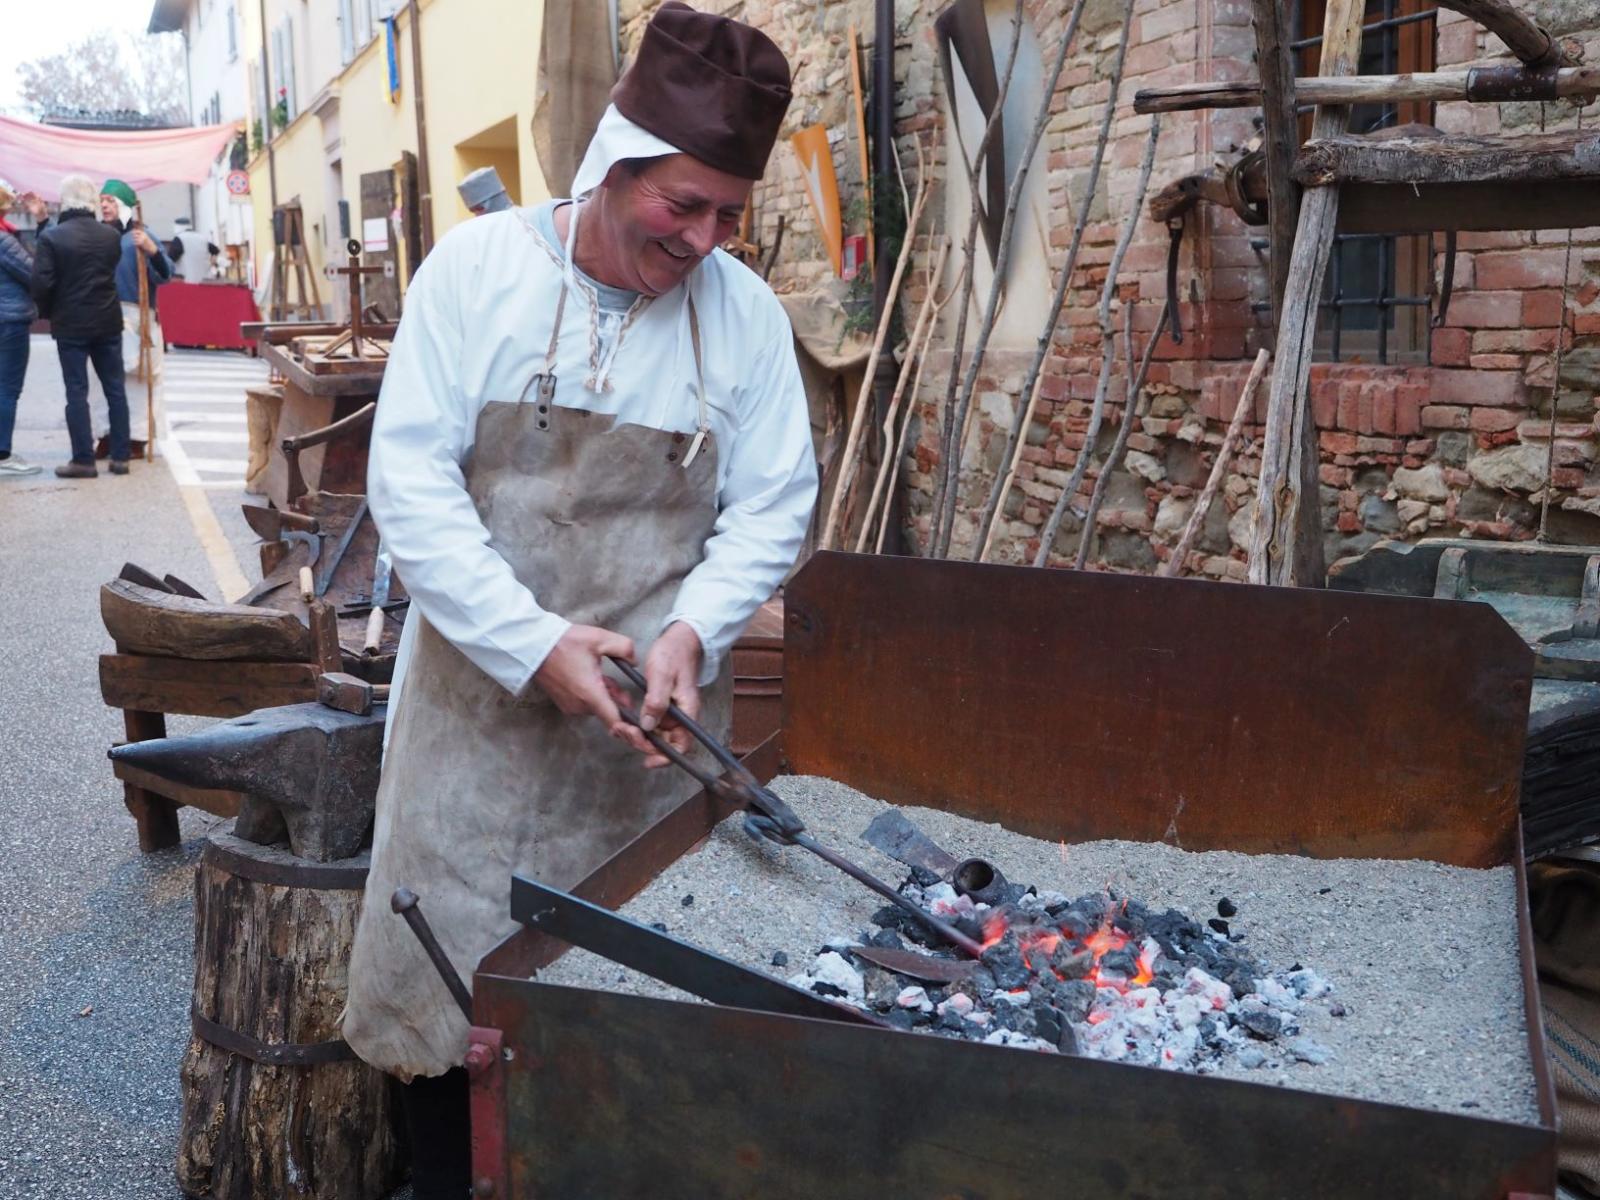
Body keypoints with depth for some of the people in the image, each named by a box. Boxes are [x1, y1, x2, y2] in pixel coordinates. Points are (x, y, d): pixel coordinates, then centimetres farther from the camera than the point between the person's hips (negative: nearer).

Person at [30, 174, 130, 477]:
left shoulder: (51, 237, -10)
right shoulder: (111, 235, 1)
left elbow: (41, 283, -10)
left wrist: (49, 312, 5)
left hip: (71, 325, -3)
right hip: (108, 321, 3)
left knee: (77, 391, 1)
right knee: (115, 388, 8)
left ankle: (83, 460, 1)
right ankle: (120, 456, 9)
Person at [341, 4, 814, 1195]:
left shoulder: (746, 313, -1)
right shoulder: (478, 267, -6)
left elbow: (772, 507, 3)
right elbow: (410, 478, -9)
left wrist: (694, 627, -15)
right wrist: (535, 644, -17)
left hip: (657, 705, 1)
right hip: (482, 692, -1)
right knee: (452, 963, 7)